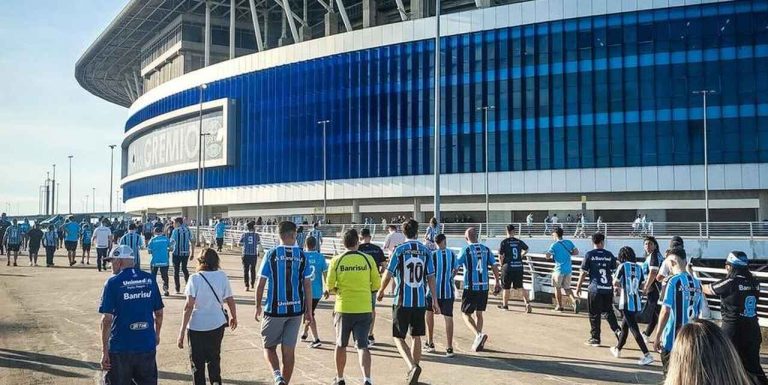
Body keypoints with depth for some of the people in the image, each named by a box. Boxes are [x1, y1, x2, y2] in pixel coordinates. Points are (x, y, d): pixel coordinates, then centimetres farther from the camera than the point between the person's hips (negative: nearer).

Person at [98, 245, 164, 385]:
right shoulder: (149, 279, 1)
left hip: (121, 348, -3)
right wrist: (157, 334, 23)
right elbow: (159, 313, 8)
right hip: (147, 346, 3)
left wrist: (105, 351, -7)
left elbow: (107, 319, -13)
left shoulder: (113, 282, -10)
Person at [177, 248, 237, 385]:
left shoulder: (195, 278, -11)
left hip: (197, 326, -3)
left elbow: (189, 306, -16)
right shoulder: (222, 276, -3)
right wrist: (234, 317, 20)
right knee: (214, 358, 24)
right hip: (217, 324, 3)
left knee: (197, 361, 12)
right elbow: (230, 300, 1)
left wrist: (182, 332, -14)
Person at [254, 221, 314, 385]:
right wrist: (309, 311, 8)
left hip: (274, 309, -2)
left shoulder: (271, 254, -5)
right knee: (289, 350, 11)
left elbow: (261, 284, -4)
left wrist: (258, 306, 10)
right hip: (296, 310, 2)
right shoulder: (302, 256, 0)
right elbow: (307, 285, 0)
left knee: (269, 347, 12)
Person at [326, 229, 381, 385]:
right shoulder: (368, 259, -3)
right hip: (364, 309, 0)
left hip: (344, 309, 0)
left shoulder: (337, 260, -4)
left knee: (341, 345, 17)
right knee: (362, 345, 1)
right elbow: (376, 285, 2)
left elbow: (330, 287, -4)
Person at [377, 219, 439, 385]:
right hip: (420, 301, 4)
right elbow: (431, 277, 3)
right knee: (416, 337, 15)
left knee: (398, 337, 6)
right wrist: (435, 300, 8)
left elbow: (388, 273, -4)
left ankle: (412, 366, -16)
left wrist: (380, 291, 13)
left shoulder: (399, 250, -7)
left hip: (402, 301, -3)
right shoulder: (425, 250, 3)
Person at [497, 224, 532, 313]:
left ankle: (505, 305, 23)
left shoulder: (504, 242, -9)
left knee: (506, 287, 10)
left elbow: (501, 256, -10)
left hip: (508, 267, -4)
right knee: (520, 287, 10)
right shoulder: (519, 242, 5)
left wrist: (502, 264, 7)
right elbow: (526, 249, 24)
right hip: (519, 267, 4)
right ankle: (527, 303, -5)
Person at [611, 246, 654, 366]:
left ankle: (647, 355, -14)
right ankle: (617, 349, 34)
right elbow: (642, 285, 9)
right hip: (637, 303, 7)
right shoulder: (639, 268, 9)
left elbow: (615, 283, -6)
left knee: (634, 329, -6)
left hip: (627, 303, -7)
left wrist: (619, 287, 15)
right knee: (624, 326, 21)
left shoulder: (623, 266, -6)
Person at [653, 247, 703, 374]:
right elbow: (698, 313, 12)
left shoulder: (673, 281, -13)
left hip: (672, 340, -6)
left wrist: (657, 336, -10)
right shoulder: (696, 283, 5)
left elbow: (665, 311, -16)